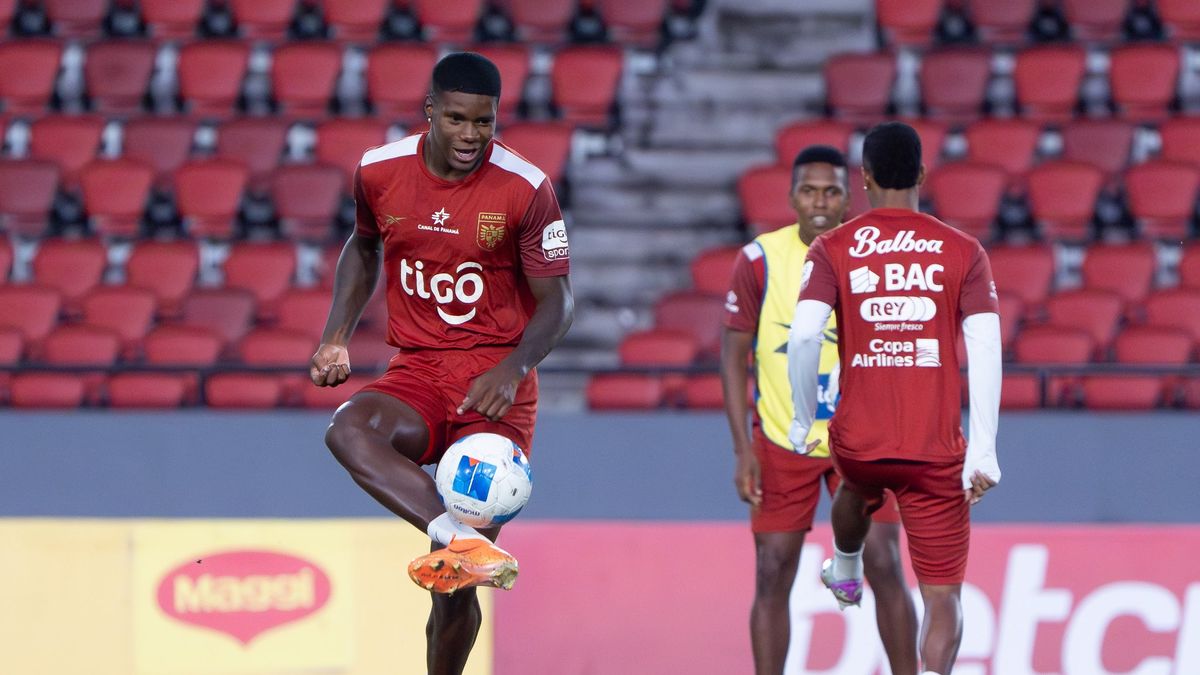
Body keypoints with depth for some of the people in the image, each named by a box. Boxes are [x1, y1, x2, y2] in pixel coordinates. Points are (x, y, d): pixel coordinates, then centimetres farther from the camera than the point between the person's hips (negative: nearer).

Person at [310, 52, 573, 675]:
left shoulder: (526, 189, -9)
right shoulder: (380, 172, 0)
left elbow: (555, 300, -3)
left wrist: (513, 368, -21)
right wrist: (336, 336, 11)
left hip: (494, 382, -3)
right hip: (416, 372, 3)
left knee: (457, 584, -9)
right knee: (347, 431, -34)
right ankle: (458, 540, -52)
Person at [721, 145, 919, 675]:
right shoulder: (760, 260, -8)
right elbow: (734, 353, -3)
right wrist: (743, 449, -9)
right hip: (780, 441, 0)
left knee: (884, 566, -5)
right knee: (772, 575, 0)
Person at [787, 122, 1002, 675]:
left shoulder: (832, 249, -1)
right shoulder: (963, 252, 0)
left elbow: (803, 335, -14)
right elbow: (986, 348, -8)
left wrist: (803, 420, 1)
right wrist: (983, 451, -8)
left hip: (858, 442, 2)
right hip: (938, 453, -2)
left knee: (857, 485, 40)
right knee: (943, 596, 1)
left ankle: (845, 575, 67)